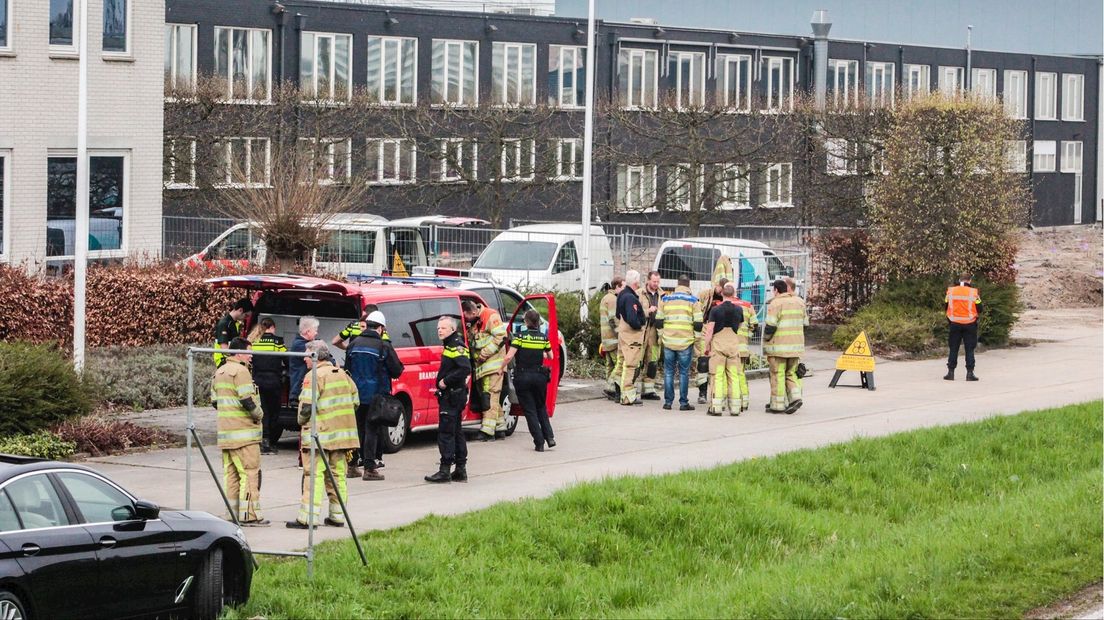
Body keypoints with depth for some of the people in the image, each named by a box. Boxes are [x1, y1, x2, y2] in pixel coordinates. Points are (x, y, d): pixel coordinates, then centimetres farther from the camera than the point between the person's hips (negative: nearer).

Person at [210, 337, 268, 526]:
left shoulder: (219, 372, 15)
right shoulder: (240, 371, -13)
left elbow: (215, 401, 18)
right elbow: (247, 401, -20)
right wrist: (258, 414, -4)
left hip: (225, 432, 9)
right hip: (243, 433, -9)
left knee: (230, 473, 11)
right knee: (250, 473, -5)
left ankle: (233, 512, 14)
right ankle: (249, 515, -7)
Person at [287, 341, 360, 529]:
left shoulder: (315, 376, -12)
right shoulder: (343, 374, 12)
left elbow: (306, 406, -18)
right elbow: (355, 402, 16)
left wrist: (302, 421, 1)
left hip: (319, 435, -7)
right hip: (341, 434, 7)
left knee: (314, 475, -7)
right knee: (337, 475, 12)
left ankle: (308, 518, -10)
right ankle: (338, 516, 14)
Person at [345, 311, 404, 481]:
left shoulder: (354, 344, 4)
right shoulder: (383, 346, -12)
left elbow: (347, 368, 12)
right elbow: (397, 371, -6)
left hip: (356, 395, 5)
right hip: (376, 395, -5)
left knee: (356, 429, 15)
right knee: (372, 430, -1)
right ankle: (369, 468, -4)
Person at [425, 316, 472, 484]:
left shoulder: (456, 347, -15)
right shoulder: (450, 346, 16)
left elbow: (465, 369, -27)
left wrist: (446, 381, -22)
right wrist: (444, 381, 12)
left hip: (452, 396, -11)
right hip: (452, 396, 11)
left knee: (445, 432, -10)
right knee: (456, 432, 13)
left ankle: (445, 470, -10)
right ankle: (460, 470, 17)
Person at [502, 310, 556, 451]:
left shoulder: (520, 337, -11)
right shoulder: (544, 338, -1)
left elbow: (509, 356, -16)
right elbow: (550, 357, 11)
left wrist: (502, 368, 0)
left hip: (523, 377, -3)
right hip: (540, 376, 3)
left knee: (529, 410, 6)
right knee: (541, 408, 21)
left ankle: (539, 442, 1)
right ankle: (549, 437, 8)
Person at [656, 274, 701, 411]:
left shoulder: (666, 299, 7)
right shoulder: (693, 301, -1)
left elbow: (658, 320, 8)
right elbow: (698, 323, -5)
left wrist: (661, 335, 20)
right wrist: (697, 337, 8)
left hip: (668, 341, 2)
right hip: (685, 343, -2)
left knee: (668, 372, 9)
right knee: (684, 373, 2)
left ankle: (668, 401, 8)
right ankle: (683, 402, 1)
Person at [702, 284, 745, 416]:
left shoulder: (715, 310, -8)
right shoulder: (739, 309, 2)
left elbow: (709, 330, -10)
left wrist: (707, 345, -1)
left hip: (718, 342, -3)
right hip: (734, 343, 3)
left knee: (718, 376, -2)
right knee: (734, 376, 6)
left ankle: (716, 407, -6)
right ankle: (735, 407, 6)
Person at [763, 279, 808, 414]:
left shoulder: (776, 303, -11)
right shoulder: (799, 302, 10)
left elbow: (771, 326, -15)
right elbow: (805, 323, 15)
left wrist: (766, 339, -2)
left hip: (778, 346, -6)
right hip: (796, 345, 6)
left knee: (778, 375, 0)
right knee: (791, 373, 16)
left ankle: (777, 405, 2)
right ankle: (795, 397, -2)